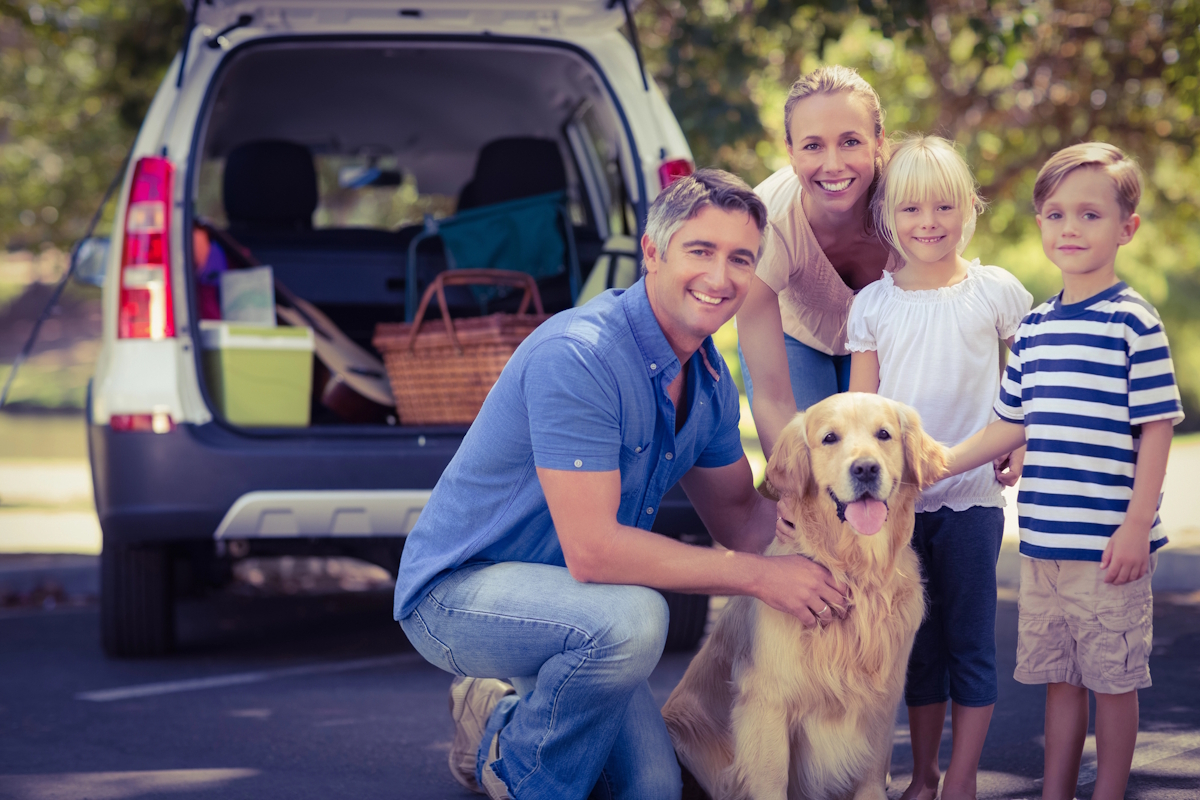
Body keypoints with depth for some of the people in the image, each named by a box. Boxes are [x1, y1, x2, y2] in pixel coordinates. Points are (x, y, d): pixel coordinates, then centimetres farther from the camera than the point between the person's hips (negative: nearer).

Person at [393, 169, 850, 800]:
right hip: (461, 587, -8)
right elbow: (592, 549, -32)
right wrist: (759, 575, -27)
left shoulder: (710, 379, 2)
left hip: (559, 596, 8)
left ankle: (500, 714, 21)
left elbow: (739, 518, 12)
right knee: (631, 618, -34)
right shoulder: (578, 355, -27)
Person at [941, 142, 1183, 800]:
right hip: (1042, 541, 6)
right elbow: (1012, 427, 16)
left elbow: (1156, 428, -10)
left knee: (1113, 678, 5)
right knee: (1058, 675, 15)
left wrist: (1137, 526, -14)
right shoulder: (1033, 329, 10)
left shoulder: (1134, 324, -8)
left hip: (1108, 546, -6)